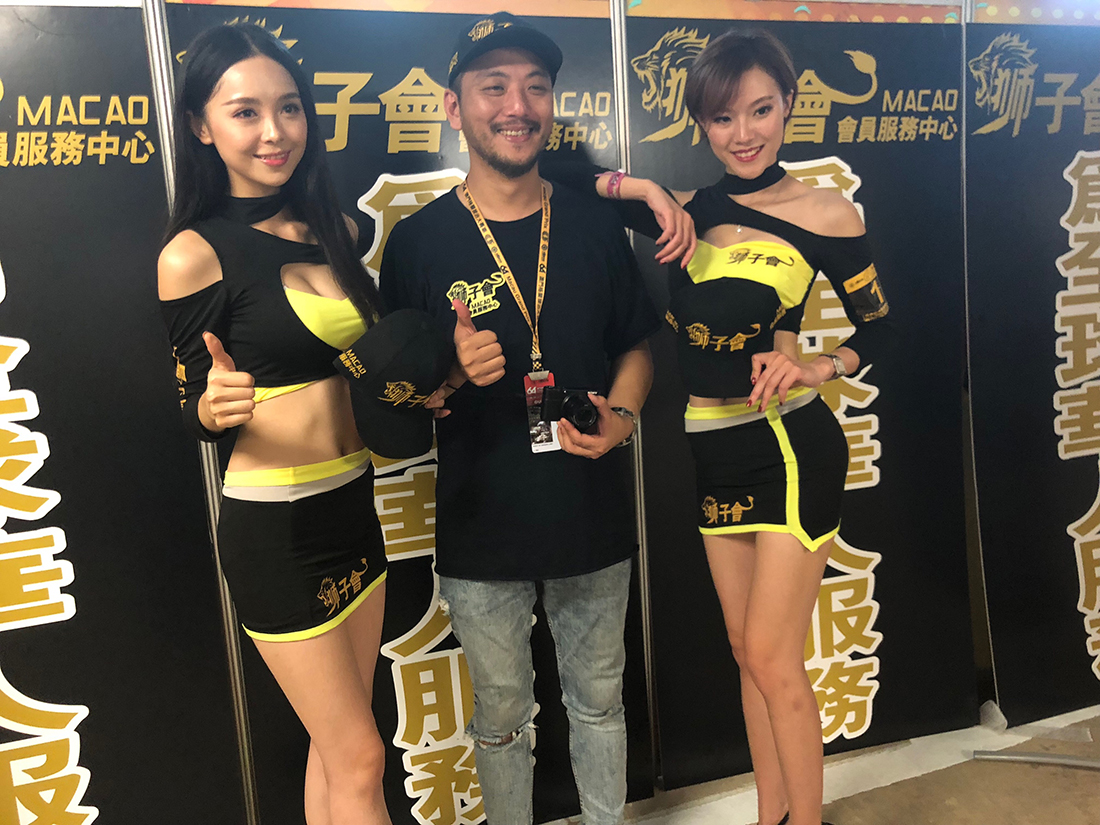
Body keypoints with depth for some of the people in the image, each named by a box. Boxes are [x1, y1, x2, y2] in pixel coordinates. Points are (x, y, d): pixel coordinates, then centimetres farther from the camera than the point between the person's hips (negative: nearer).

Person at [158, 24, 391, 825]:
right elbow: (199, 410, -7)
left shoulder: (333, 227, 6)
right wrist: (214, 404, -27)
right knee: (360, 759, 6)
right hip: (275, 525, -6)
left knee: (336, 746, 19)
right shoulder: (195, 254, -12)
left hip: (354, 504, 6)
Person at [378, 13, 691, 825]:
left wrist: (621, 416, -9)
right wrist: (451, 376, -22)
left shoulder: (595, 224, 1)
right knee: (503, 716, 17)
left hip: (593, 515, 2)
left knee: (599, 702, 21)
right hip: (481, 529, -2)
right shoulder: (419, 241, -6)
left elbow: (636, 344, 10)